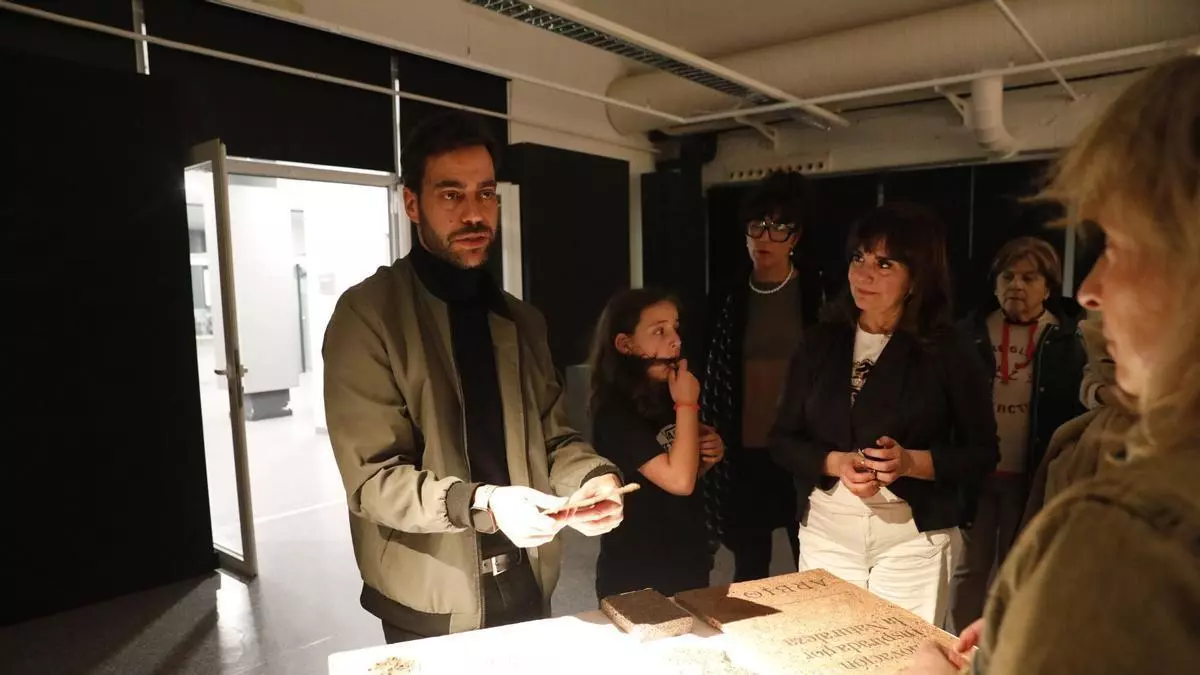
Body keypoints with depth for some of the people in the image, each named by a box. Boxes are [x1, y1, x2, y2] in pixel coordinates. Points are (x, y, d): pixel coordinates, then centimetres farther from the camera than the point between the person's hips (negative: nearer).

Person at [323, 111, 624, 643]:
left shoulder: (521, 321, 5)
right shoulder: (366, 315, -13)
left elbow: (552, 436, 5)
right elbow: (372, 478, -17)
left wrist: (593, 477, -16)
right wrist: (481, 502, -32)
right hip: (431, 606, -5)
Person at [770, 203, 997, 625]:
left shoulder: (948, 350, -4)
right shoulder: (820, 343, 3)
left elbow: (982, 454, -2)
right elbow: (783, 440, 3)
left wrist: (911, 462, -19)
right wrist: (837, 464, -15)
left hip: (913, 542, -2)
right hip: (825, 536, 2)